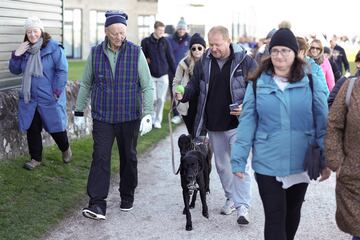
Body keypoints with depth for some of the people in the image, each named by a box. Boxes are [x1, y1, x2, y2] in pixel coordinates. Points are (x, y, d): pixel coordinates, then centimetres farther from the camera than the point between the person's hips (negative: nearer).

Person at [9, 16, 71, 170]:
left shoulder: (53, 47, -11)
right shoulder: (25, 50, 6)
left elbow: (62, 70, -14)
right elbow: (15, 70, 12)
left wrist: (57, 91, -17)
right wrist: (16, 55, -6)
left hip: (50, 99, -5)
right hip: (29, 99, 5)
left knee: (55, 127, 8)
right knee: (32, 129, 7)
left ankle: (65, 149, 36)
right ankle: (36, 158, 21)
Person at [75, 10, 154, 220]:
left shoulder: (136, 53, -5)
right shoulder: (95, 53, 1)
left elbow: (147, 86, -4)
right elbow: (86, 84, 11)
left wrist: (147, 114, -12)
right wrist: (79, 111, 11)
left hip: (129, 117, 0)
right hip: (102, 117, 1)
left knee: (129, 158, 12)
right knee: (100, 157, -8)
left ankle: (127, 196, 30)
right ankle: (97, 204, -6)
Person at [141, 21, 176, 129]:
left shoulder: (165, 42, 2)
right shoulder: (146, 41, -2)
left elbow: (171, 59, 3)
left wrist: (175, 74, 1)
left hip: (163, 75, 1)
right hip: (151, 75, -1)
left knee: (161, 99, 3)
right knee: (153, 99, -4)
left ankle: (157, 120, 17)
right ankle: (151, 118, 21)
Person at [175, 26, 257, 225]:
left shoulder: (245, 61, -9)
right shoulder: (204, 62, 3)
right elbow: (194, 85, 12)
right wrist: (183, 95, -9)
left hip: (237, 123, -5)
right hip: (213, 125, 5)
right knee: (222, 165, 16)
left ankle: (243, 206, -4)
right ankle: (231, 198, 33)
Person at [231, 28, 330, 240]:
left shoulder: (311, 83, -3)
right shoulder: (257, 84, -4)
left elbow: (322, 124, 0)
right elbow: (247, 123, -3)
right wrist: (239, 159, -6)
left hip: (301, 164, 2)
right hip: (268, 164, -1)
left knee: (293, 213, 20)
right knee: (274, 217, -1)